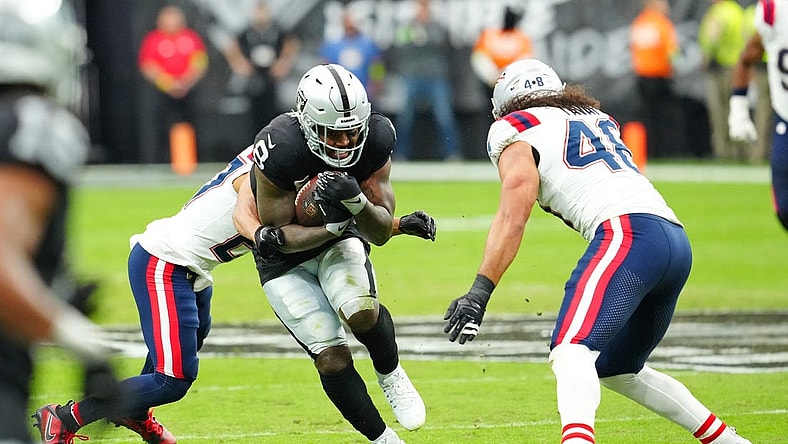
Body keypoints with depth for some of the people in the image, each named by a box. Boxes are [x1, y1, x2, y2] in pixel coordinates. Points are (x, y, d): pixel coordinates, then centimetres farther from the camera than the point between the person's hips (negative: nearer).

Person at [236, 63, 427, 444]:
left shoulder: (375, 140, -22)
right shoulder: (280, 149, -33)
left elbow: (382, 232, -16)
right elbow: (278, 234, -20)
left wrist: (355, 200, -37)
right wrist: (333, 226, -36)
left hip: (339, 239, 2)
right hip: (285, 264, -2)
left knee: (361, 310, -29)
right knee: (331, 356, -10)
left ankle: (390, 373, 1)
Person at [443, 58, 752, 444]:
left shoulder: (515, 131, 9)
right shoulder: (598, 119, 31)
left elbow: (513, 217, -3)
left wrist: (479, 292, -8)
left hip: (627, 234, -8)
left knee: (572, 352, -23)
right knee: (616, 370, 23)